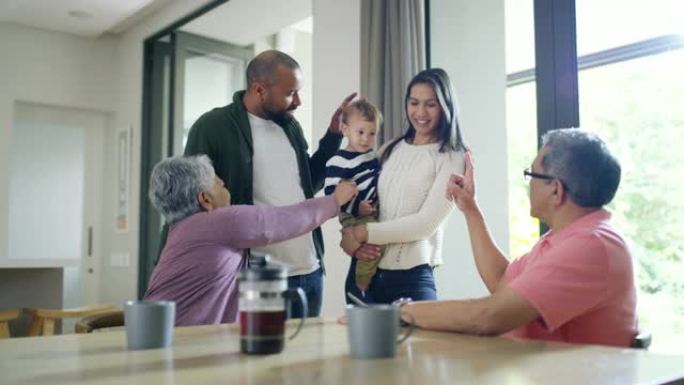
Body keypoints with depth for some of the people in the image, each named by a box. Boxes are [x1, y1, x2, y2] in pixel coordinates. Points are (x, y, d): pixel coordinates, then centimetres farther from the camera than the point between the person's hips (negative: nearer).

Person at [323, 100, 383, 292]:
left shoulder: (373, 155, 13)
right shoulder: (338, 162, -13)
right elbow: (332, 193, -18)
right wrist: (356, 208, -25)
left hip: (374, 213, 9)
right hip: (354, 217, -9)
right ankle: (362, 286, -5)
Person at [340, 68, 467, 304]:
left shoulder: (452, 158, -3)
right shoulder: (389, 150, 10)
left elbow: (427, 222, -12)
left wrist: (364, 233, -11)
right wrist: (349, 239, -10)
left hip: (411, 278, -4)